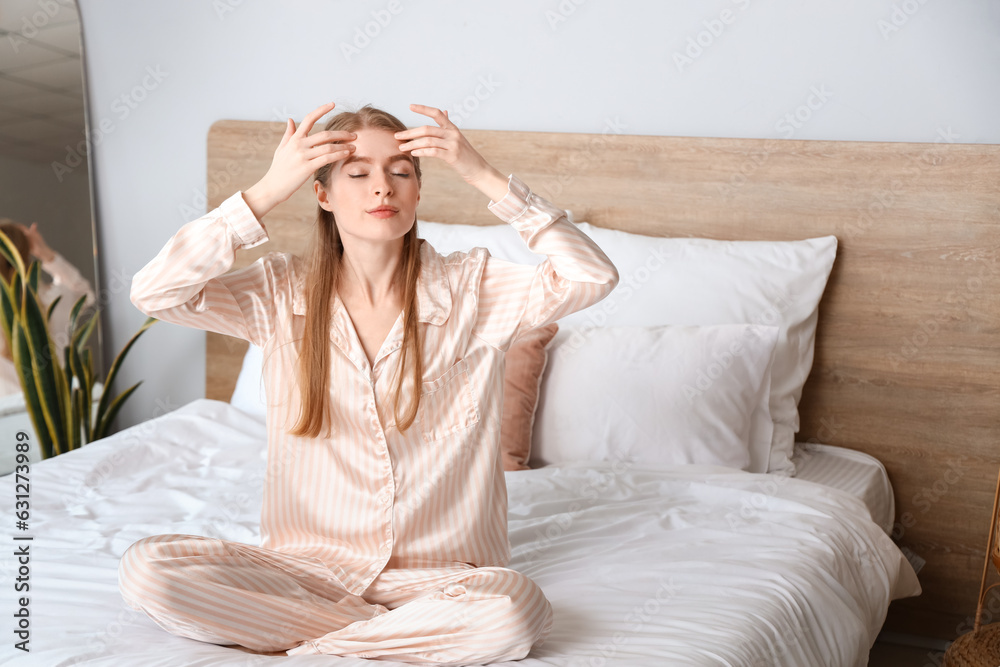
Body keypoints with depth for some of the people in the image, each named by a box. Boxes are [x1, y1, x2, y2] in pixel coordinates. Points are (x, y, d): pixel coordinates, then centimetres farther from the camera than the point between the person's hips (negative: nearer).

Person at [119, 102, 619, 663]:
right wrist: (267, 192, -16)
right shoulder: (283, 294, 0)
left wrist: (487, 177, -16)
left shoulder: (470, 287, -2)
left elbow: (593, 278, -15)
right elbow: (153, 293, -14)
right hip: (304, 564, 2)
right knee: (145, 568, -22)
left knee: (517, 609, -34)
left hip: (436, 569, -1)